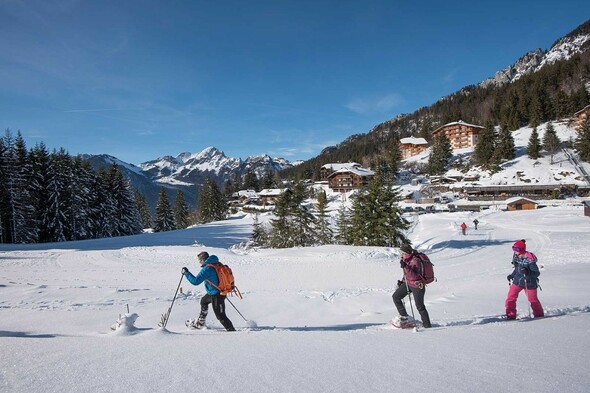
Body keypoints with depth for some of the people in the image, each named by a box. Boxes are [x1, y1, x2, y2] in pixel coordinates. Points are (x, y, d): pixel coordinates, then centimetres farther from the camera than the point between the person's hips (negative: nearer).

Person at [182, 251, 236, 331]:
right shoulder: (217, 264, 1)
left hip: (216, 295, -10)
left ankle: (231, 330, 4)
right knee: (203, 301, 30)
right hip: (221, 291, 10)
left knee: (220, 315, 0)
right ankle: (199, 323, 45)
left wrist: (186, 273, -12)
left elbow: (195, 281, -23)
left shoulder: (207, 269, -23)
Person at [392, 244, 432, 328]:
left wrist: (405, 267, -40)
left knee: (420, 306, 2)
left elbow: (413, 276, -33)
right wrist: (402, 281, 15)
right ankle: (404, 317, 18)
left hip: (417, 286, -8)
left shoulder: (415, 261, -24)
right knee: (395, 297, 5)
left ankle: (427, 325, 20)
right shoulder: (407, 259, 1)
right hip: (408, 283, 9)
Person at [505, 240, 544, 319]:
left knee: (533, 300, 10)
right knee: (510, 298, -2)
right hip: (517, 281, 6)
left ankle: (539, 315, 34)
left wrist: (527, 272, -36)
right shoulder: (516, 256, -1)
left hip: (529, 283, -6)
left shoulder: (529, 259, -23)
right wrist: (512, 275, 11)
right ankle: (511, 315, 8)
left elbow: (537, 273, -20)